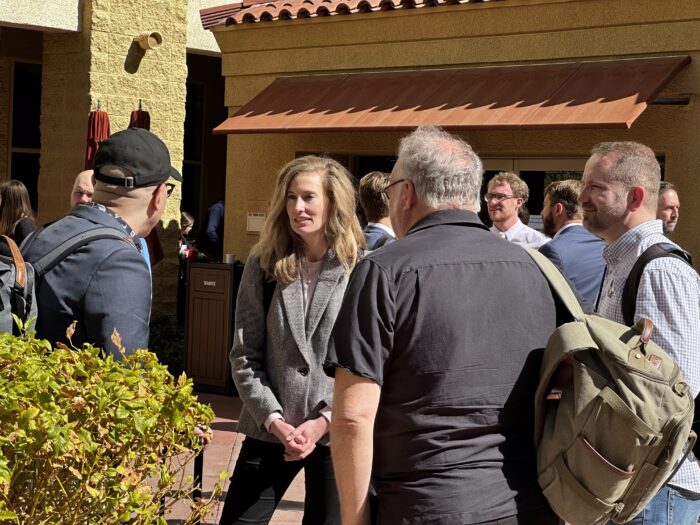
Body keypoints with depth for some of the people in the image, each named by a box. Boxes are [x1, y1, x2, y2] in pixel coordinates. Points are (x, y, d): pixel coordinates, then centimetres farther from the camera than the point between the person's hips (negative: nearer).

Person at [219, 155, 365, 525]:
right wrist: (273, 419, -10)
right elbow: (245, 355, 1)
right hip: (270, 429, 2)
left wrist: (325, 420, -13)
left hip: (336, 433, -2)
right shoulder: (263, 266, 3)